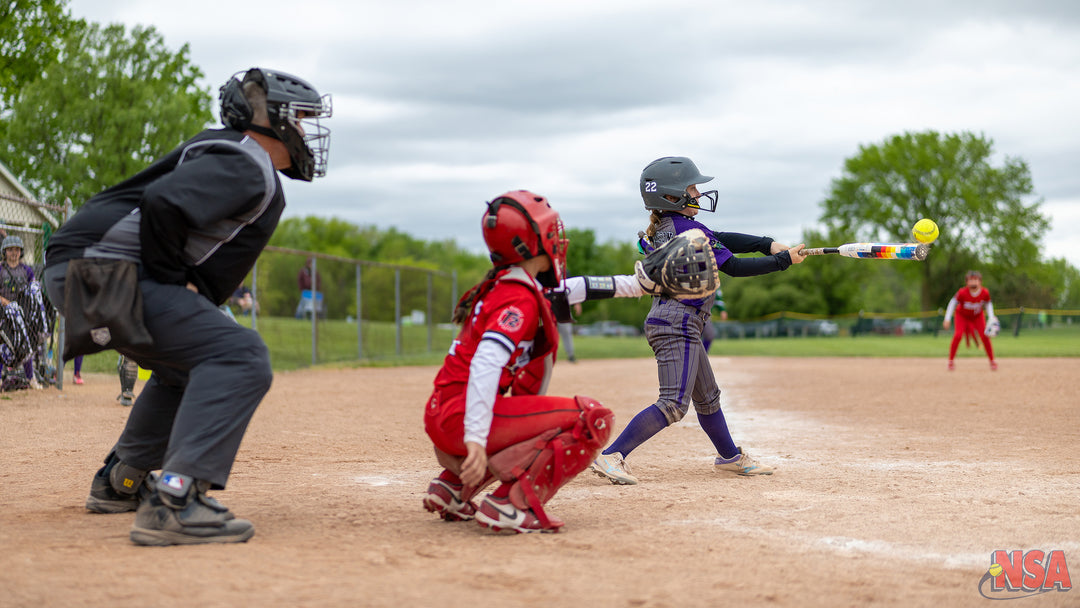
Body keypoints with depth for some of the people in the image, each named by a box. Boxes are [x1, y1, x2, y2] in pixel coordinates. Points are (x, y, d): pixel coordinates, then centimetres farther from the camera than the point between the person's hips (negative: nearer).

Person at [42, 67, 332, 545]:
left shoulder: (230, 156, 22)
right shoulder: (246, 167, -11)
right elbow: (164, 202, -27)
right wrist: (173, 282, -15)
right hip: (100, 271, -11)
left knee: (187, 364, 30)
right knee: (239, 357, -20)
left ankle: (119, 482, 38)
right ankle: (173, 503, -29)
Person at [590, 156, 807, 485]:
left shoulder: (664, 228, 14)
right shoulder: (688, 229, -14)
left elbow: (721, 240, 15)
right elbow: (733, 266, -11)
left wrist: (769, 244, 5)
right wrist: (783, 260, -4)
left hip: (667, 320, 11)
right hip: (677, 323, -11)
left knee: (707, 396, 22)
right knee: (673, 404, -15)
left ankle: (731, 457, 36)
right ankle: (611, 456, -19)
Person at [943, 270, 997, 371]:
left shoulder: (985, 293, -25)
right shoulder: (962, 292, -32)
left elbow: (988, 304, -5)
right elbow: (953, 302, -16)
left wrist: (991, 318, -15)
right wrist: (947, 319, -19)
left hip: (978, 316, 2)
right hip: (962, 316, -2)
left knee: (985, 336, -10)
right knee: (958, 335, -21)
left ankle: (992, 361, 6)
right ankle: (951, 361, -6)